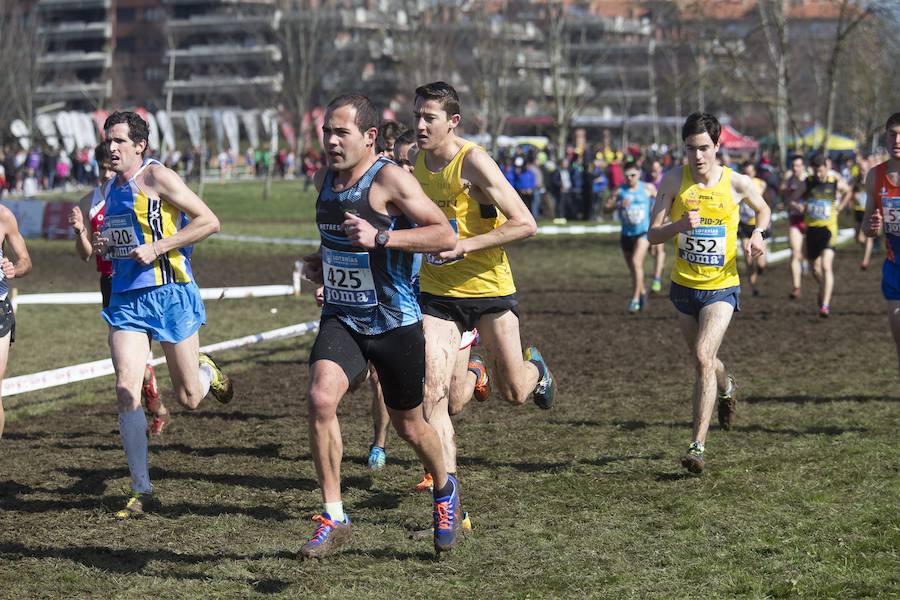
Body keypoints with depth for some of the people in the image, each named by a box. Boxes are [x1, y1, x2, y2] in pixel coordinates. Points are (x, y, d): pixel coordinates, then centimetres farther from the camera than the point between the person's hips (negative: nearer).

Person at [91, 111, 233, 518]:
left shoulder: (156, 177, -9)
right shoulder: (112, 189, 13)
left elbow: (209, 222, -13)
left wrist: (157, 248, -18)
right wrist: (103, 245, 6)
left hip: (170, 294, -5)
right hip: (126, 299, 5)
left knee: (189, 399, 4)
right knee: (126, 391, -11)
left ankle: (206, 371, 42)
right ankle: (142, 492, -5)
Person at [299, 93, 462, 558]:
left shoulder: (390, 179, -16)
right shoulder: (325, 179, 6)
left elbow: (444, 235, -21)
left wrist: (380, 238, -30)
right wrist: (321, 260, 7)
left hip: (395, 323, -4)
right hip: (340, 319, 5)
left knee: (408, 427, 12)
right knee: (320, 398, -22)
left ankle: (445, 491, 45)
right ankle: (334, 519, -14)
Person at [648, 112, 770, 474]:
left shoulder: (737, 183, -8)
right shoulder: (674, 180, -7)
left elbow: (763, 210, 15)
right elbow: (653, 234, -9)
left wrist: (758, 233, -5)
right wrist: (680, 225, -28)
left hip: (722, 286, -3)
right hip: (684, 285, 3)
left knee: (704, 357, -20)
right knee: (701, 360, 18)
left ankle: (698, 445, -18)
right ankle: (726, 390, 55)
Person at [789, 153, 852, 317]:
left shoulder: (835, 182, -4)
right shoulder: (808, 182, -1)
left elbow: (848, 192, 18)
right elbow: (793, 200, 11)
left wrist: (839, 207, 9)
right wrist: (801, 208, -4)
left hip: (828, 228, -3)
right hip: (811, 228, 3)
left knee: (826, 266, -18)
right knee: (815, 268, 13)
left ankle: (825, 305, -23)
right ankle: (824, 289, 44)